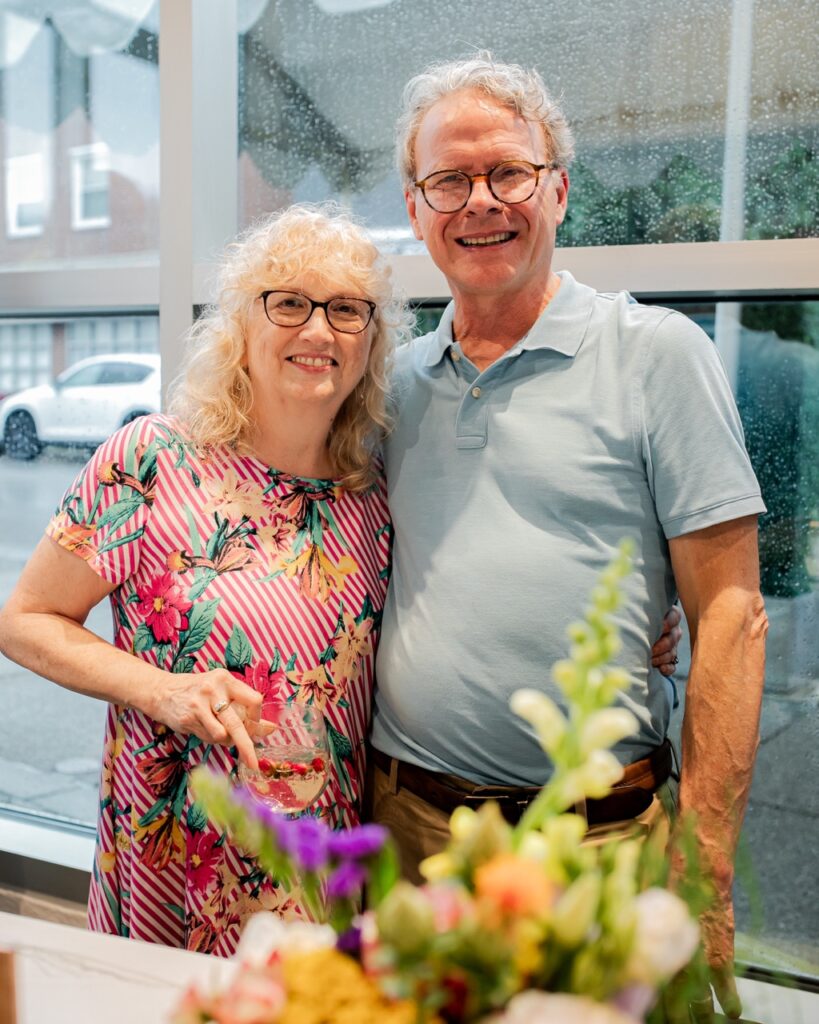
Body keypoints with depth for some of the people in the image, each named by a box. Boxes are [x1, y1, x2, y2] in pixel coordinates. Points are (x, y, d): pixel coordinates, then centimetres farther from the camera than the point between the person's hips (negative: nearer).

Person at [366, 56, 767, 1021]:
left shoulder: (657, 353, -5)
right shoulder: (397, 382, 8)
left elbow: (729, 615, -8)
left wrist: (705, 866, -12)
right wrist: (354, 806, 9)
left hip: (600, 837, -4)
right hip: (405, 823, 4)